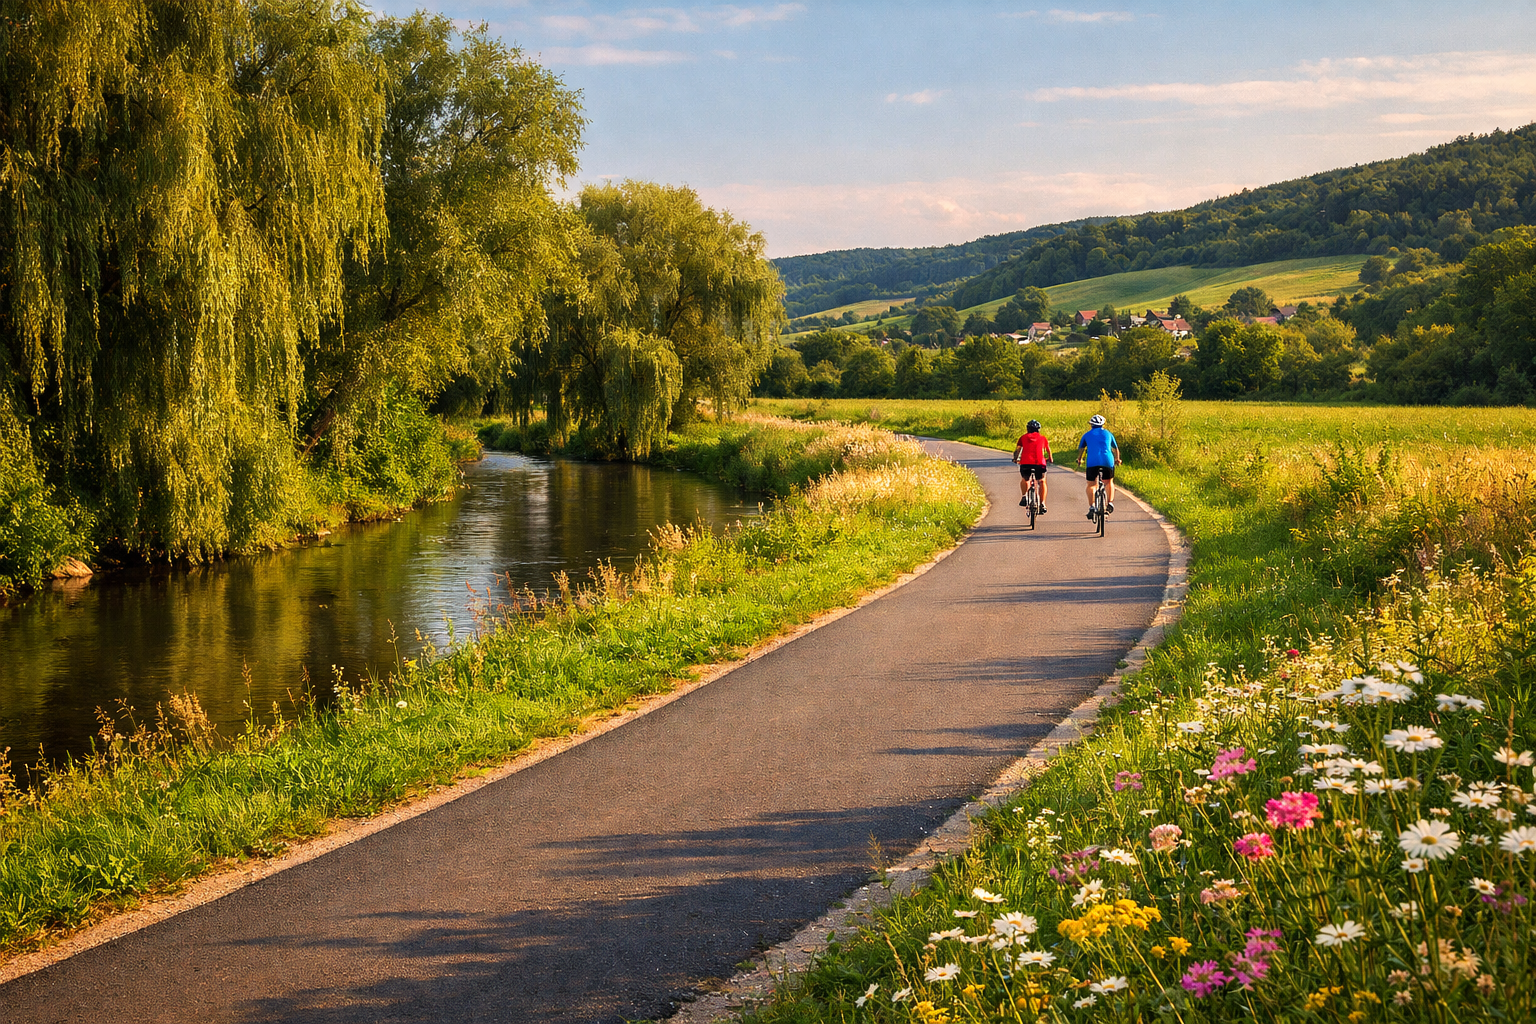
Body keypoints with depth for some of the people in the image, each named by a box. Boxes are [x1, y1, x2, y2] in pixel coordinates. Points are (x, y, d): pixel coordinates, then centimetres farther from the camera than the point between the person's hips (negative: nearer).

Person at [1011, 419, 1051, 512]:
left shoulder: (1024, 437, 18)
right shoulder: (1042, 438, 21)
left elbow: (1017, 450, 18)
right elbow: (1048, 450, 34)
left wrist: (1015, 459, 37)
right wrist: (1050, 459, 53)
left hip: (1025, 463, 0)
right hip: (1040, 463, 0)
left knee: (1024, 480, 30)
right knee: (1042, 482, 22)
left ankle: (1023, 497, 9)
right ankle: (1042, 504, 12)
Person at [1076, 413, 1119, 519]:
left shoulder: (1087, 435, 17)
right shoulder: (1108, 434, 19)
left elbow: (1080, 448, 25)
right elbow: (1115, 448, 29)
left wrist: (1079, 459, 44)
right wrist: (1117, 459, 47)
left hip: (1092, 462, -1)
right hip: (1107, 461, 1)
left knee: (1091, 485, 9)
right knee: (1109, 482, 23)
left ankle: (1091, 507, -7)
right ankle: (1110, 502, 8)